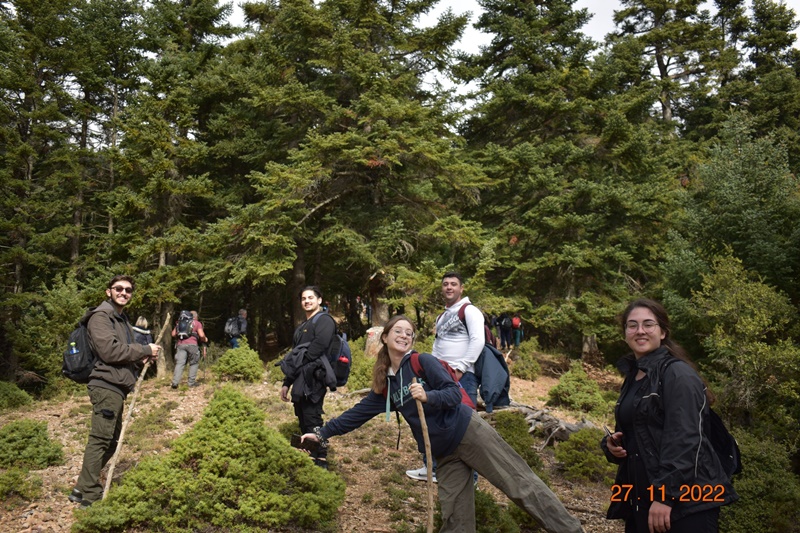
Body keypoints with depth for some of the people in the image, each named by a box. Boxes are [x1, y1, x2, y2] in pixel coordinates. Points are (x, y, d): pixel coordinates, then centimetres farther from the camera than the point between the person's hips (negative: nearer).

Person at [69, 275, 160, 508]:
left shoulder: (122, 319, 22)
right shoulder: (100, 317, -9)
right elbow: (110, 351, -20)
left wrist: (140, 359, 5)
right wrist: (145, 350, -14)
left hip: (116, 386, 11)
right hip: (106, 385, -10)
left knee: (111, 439, 16)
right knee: (100, 439, -8)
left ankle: (83, 488, 24)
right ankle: (90, 495, -2)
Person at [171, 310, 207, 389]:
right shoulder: (197, 323, 10)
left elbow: (173, 334, 17)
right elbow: (201, 335, -2)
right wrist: (205, 339, 18)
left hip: (180, 344, 3)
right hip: (192, 344, -3)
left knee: (179, 363, -1)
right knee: (194, 363, 10)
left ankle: (175, 382, -12)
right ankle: (192, 382, 8)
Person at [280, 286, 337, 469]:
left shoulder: (324, 320, -4)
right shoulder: (301, 327, 25)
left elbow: (318, 346, -20)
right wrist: (287, 383, 20)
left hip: (313, 379, -9)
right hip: (300, 382, 9)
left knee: (312, 422, -10)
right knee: (304, 423, 12)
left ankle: (321, 462, -5)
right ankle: (309, 458, 20)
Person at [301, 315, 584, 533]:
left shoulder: (423, 361, -8)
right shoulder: (385, 385, 9)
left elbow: (454, 393, -15)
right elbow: (358, 413, 16)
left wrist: (428, 396, -33)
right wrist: (321, 433, 16)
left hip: (468, 432, -5)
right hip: (445, 453, 6)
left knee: (521, 484, -5)